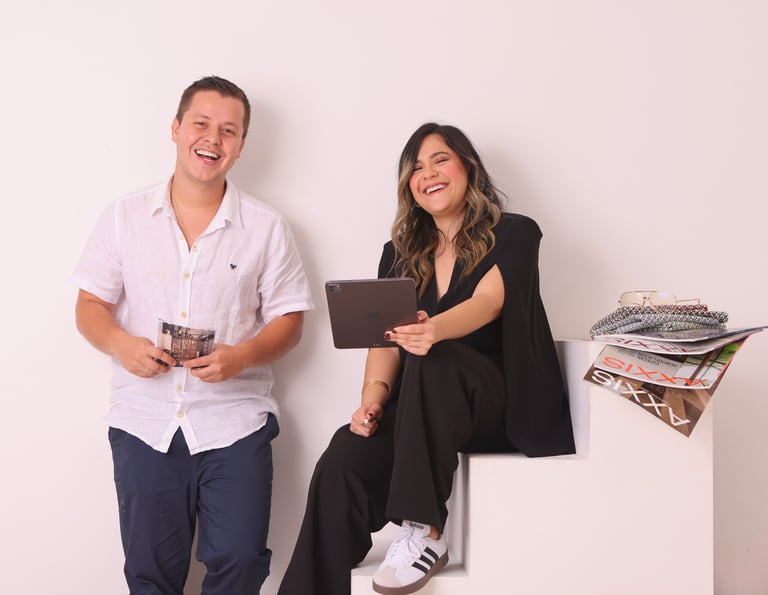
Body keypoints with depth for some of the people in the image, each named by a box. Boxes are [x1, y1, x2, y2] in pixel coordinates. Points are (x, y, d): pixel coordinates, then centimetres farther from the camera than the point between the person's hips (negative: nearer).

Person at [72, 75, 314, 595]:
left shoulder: (267, 227, 3)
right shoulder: (125, 217, 6)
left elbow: (288, 319, 2)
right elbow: (90, 305, 7)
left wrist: (242, 356, -17)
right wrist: (119, 343, -14)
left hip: (235, 421, 0)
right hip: (143, 421, 1)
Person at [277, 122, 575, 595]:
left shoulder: (514, 234, 1)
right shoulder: (401, 254, 15)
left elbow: (487, 302, -19)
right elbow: (386, 336, 5)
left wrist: (434, 330, -41)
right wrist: (374, 393, -16)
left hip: (505, 407, -3)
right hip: (423, 411, 4)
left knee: (432, 361, -36)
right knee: (343, 460, -27)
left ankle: (425, 533, -30)